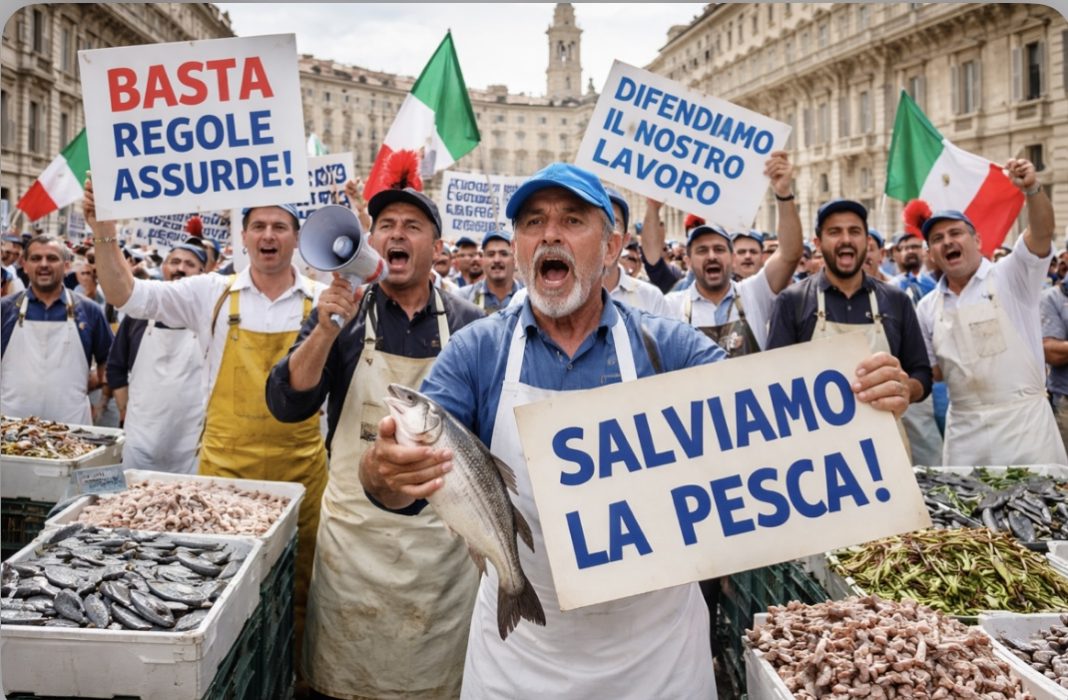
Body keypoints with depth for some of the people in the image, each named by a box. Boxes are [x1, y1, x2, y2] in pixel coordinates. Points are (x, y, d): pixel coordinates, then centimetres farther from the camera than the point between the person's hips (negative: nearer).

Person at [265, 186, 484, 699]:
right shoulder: (341, 315, -1)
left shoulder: (468, 324, -1)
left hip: (443, 534, 0)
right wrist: (326, 331, -23)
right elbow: (287, 406, -9)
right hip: (354, 531, 0)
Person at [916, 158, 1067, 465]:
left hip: (1023, 420, -3)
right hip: (963, 428, 3)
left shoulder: (1012, 277, -2)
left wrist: (1032, 189, -37)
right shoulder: (928, 307, 8)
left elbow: (1042, 233, -20)